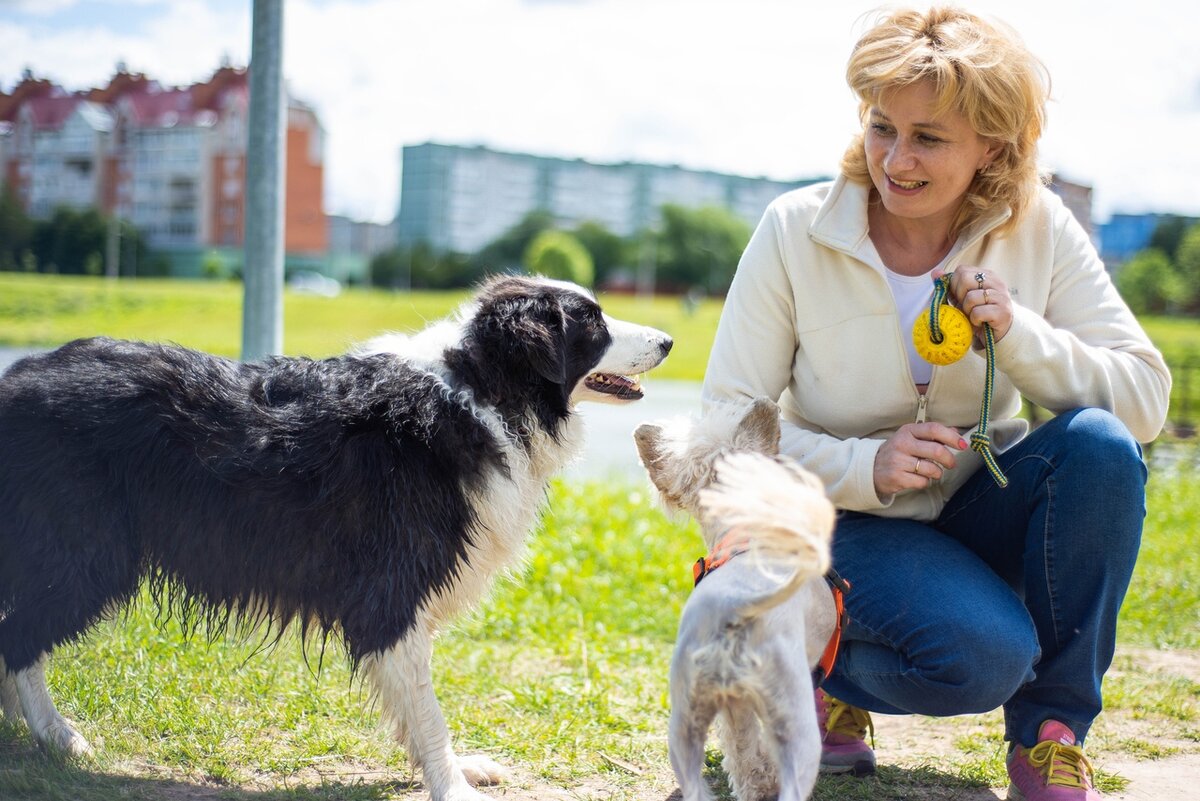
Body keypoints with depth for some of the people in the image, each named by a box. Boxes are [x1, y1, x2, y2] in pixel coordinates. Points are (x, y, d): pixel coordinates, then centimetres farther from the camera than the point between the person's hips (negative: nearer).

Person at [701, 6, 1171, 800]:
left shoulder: (1039, 229, -7)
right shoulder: (795, 231, -12)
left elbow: (1147, 398, -9)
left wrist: (1021, 334, -25)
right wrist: (864, 466, -26)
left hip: (981, 510, 3)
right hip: (850, 523, -3)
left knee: (1100, 444, -28)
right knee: (980, 654, -32)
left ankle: (1051, 732, -10)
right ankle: (827, 673, 5)